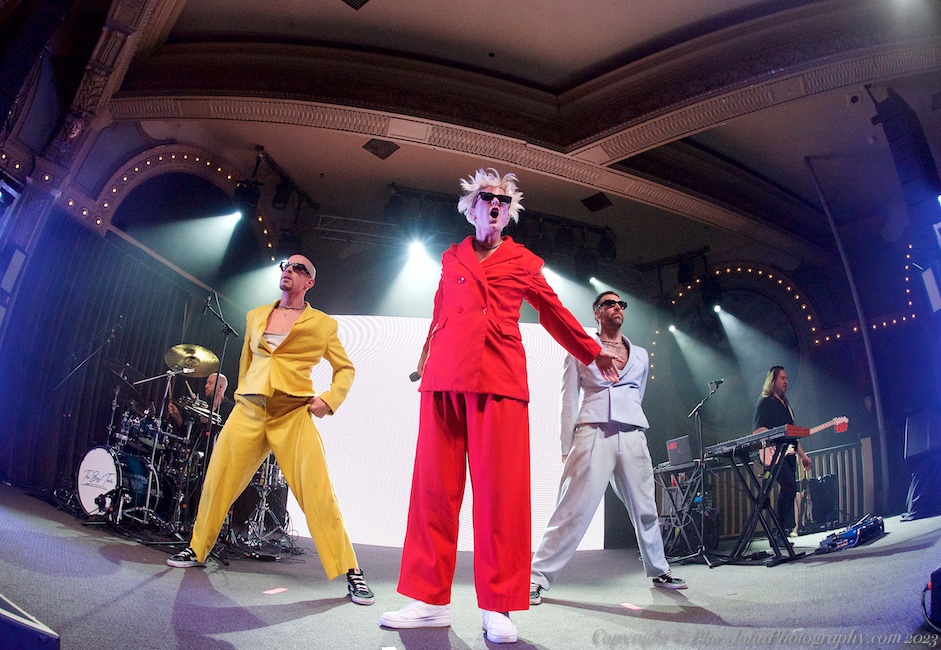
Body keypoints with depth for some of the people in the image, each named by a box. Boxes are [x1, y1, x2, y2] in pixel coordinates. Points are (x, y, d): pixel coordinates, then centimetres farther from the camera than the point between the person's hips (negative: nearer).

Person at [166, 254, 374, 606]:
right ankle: (197, 550, 34)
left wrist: (330, 399, -5)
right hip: (249, 410, 4)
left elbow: (346, 369, 10)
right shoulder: (255, 316, 17)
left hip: (293, 415, -4)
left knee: (318, 494, -12)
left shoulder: (323, 325, 6)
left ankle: (351, 573, -5)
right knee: (216, 483, 9)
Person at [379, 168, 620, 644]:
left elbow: (554, 312, 26)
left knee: (501, 491, -8)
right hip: (445, 378, 2)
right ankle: (430, 599, 6)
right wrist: (426, 356, 39)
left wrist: (594, 353, 32)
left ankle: (498, 608, 1)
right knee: (434, 488, -2)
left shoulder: (524, 263, 17)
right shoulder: (452, 259, 21)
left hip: (499, 379, -2)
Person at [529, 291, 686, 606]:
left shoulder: (640, 354, 19)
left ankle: (658, 570, 32)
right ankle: (538, 577, -5)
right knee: (573, 508, -11)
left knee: (645, 508, 11)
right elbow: (569, 400, 6)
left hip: (632, 435, 4)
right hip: (593, 434, -4)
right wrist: (567, 449, 1)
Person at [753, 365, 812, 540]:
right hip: (773, 453, -9)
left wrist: (803, 455, 23)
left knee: (789, 489, 3)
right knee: (789, 485, -24)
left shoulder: (785, 404, 24)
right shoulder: (765, 403, -1)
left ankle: (787, 529, 9)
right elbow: (758, 431, -11)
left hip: (788, 454, 9)